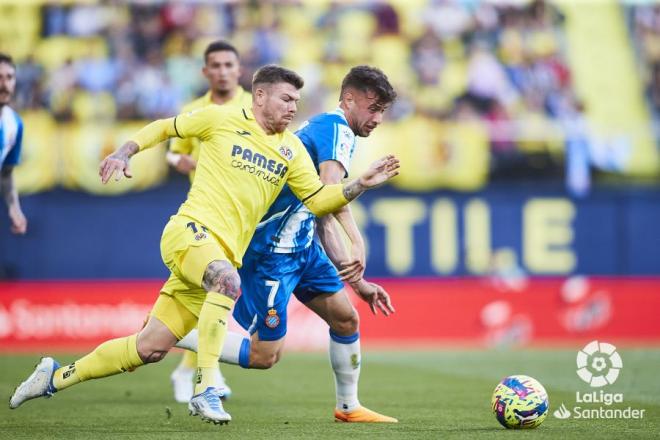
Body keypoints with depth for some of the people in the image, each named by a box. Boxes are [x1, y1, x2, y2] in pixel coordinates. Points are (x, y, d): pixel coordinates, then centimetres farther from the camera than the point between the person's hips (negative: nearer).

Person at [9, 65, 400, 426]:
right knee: (228, 280, -39)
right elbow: (165, 128, 14)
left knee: (152, 348, 0)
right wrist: (124, 153, 2)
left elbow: (319, 200, 9)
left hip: (225, 255, 5)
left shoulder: (292, 150, 13)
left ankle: (57, 377, 16)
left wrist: (361, 184, -5)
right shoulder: (222, 119, 1)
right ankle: (206, 389, -36)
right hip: (191, 231, -5)